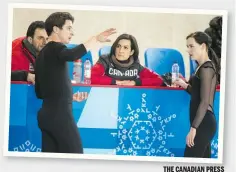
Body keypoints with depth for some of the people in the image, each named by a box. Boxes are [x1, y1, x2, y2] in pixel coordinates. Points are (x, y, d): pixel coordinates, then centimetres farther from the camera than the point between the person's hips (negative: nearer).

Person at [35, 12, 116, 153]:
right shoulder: (55, 48, -8)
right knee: (75, 152, -5)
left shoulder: (43, 53, 18)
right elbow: (72, 55, -34)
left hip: (46, 114, 9)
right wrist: (96, 39, -30)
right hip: (60, 114, -9)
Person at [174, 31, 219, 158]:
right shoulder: (204, 67, 16)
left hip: (203, 123, -10)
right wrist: (185, 85, 13)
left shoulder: (206, 68, -13)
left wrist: (193, 128, -20)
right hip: (203, 122, 10)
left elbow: (205, 102, -18)